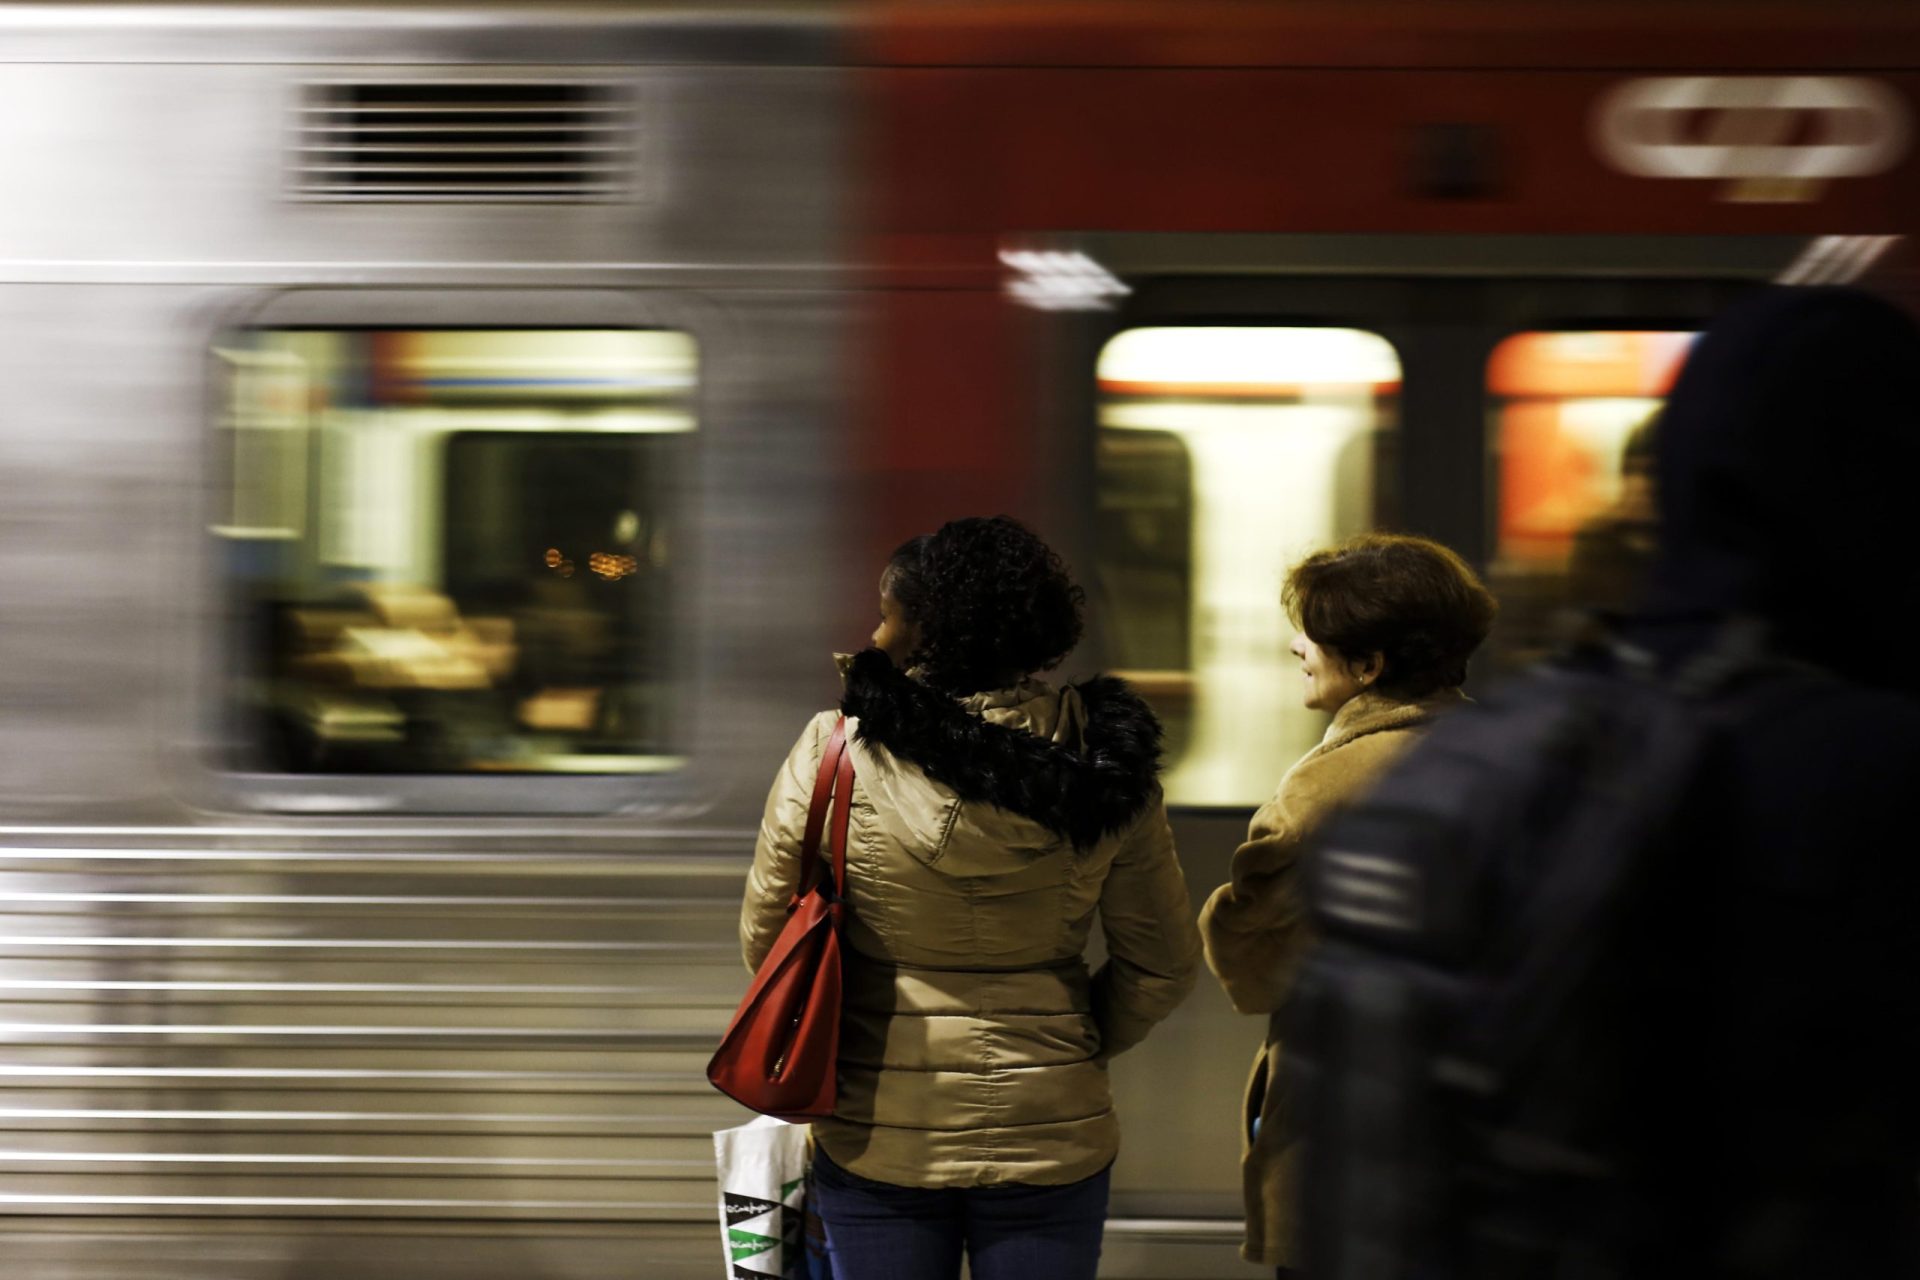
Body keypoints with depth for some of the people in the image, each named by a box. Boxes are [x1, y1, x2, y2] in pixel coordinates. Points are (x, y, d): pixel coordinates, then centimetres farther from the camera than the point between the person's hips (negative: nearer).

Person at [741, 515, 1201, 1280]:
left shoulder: (833, 751, -12)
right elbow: (1164, 965, 1)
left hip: (879, 1140, -1)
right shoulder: (1099, 763, -6)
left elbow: (766, 937, -5)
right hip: (1048, 1135, 1)